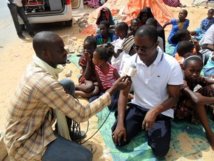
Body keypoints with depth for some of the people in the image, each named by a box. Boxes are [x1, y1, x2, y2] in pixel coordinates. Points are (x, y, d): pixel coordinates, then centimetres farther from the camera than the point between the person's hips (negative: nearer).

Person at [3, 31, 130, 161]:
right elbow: (81, 115, -27)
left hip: (34, 124, 9)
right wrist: (112, 90, -22)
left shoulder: (38, 66, -8)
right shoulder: (45, 82, -35)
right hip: (24, 142, -8)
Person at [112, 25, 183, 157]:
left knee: (160, 150, -18)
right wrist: (120, 122, -15)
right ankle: (141, 125, 16)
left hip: (161, 111, -2)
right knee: (118, 139, -12)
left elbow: (174, 98, -10)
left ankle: (151, 129, 14)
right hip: (137, 106, 2)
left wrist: (154, 111, -29)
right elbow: (124, 93, -6)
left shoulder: (172, 65, -18)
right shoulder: (131, 62, -10)